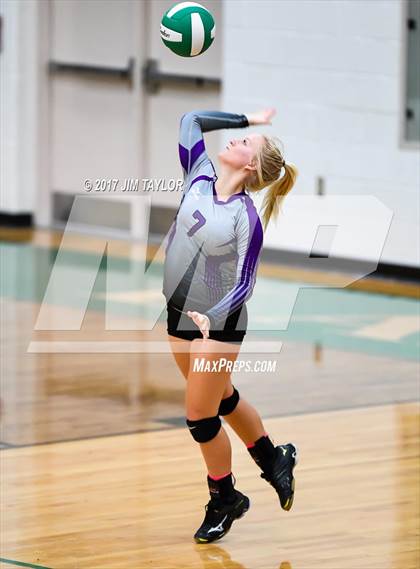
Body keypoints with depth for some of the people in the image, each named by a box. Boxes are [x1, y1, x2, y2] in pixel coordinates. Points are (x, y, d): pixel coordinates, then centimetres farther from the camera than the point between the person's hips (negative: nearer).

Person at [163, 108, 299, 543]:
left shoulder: (246, 219, -20)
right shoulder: (199, 179, -6)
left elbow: (244, 284, -17)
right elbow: (192, 120, 2)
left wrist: (212, 317, -30)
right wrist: (249, 118, 3)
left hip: (218, 324, -7)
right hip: (179, 315, 7)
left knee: (200, 418, 1)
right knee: (223, 399, 23)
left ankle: (225, 501, 22)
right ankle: (275, 461, 44)